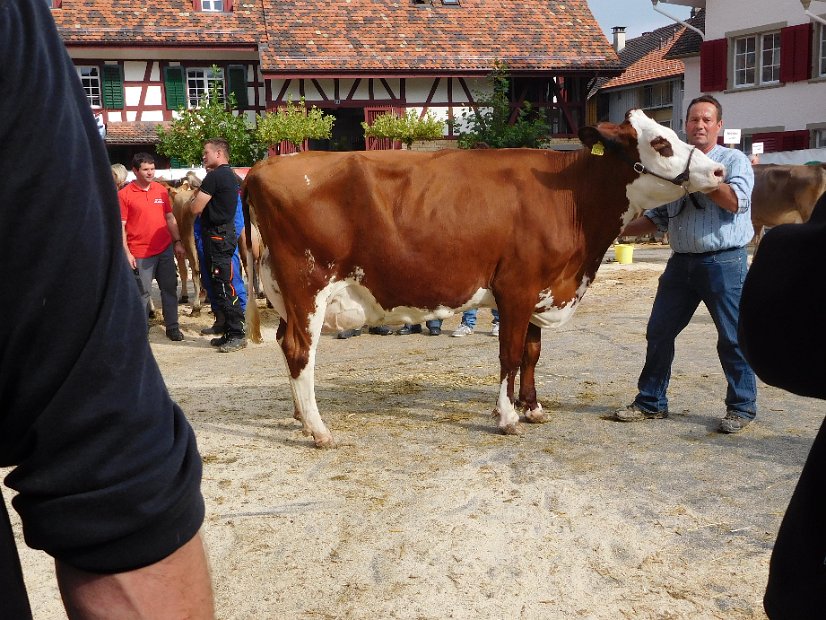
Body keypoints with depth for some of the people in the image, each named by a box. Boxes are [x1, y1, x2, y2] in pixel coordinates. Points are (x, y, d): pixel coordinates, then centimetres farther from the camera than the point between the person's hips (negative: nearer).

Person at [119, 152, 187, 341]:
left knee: (169, 288, 8)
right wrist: (127, 253, -11)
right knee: (142, 292, 1)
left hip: (165, 249, 4)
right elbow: (120, 227, -6)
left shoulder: (161, 190, 8)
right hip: (140, 253, -4)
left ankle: (172, 327, 19)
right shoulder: (124, 194, -5)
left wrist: (177, 242, 11)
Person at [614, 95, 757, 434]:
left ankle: (741, 408, 15)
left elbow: (735, 201, -16)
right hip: (681, 262, 5)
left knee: (733, 338, 1)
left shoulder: (734, 160, 2)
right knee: (659, 332, 7)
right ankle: (651, 402, 19)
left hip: (724, 262, -5)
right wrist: (621, 230, 3)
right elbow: (655, 217, 16)